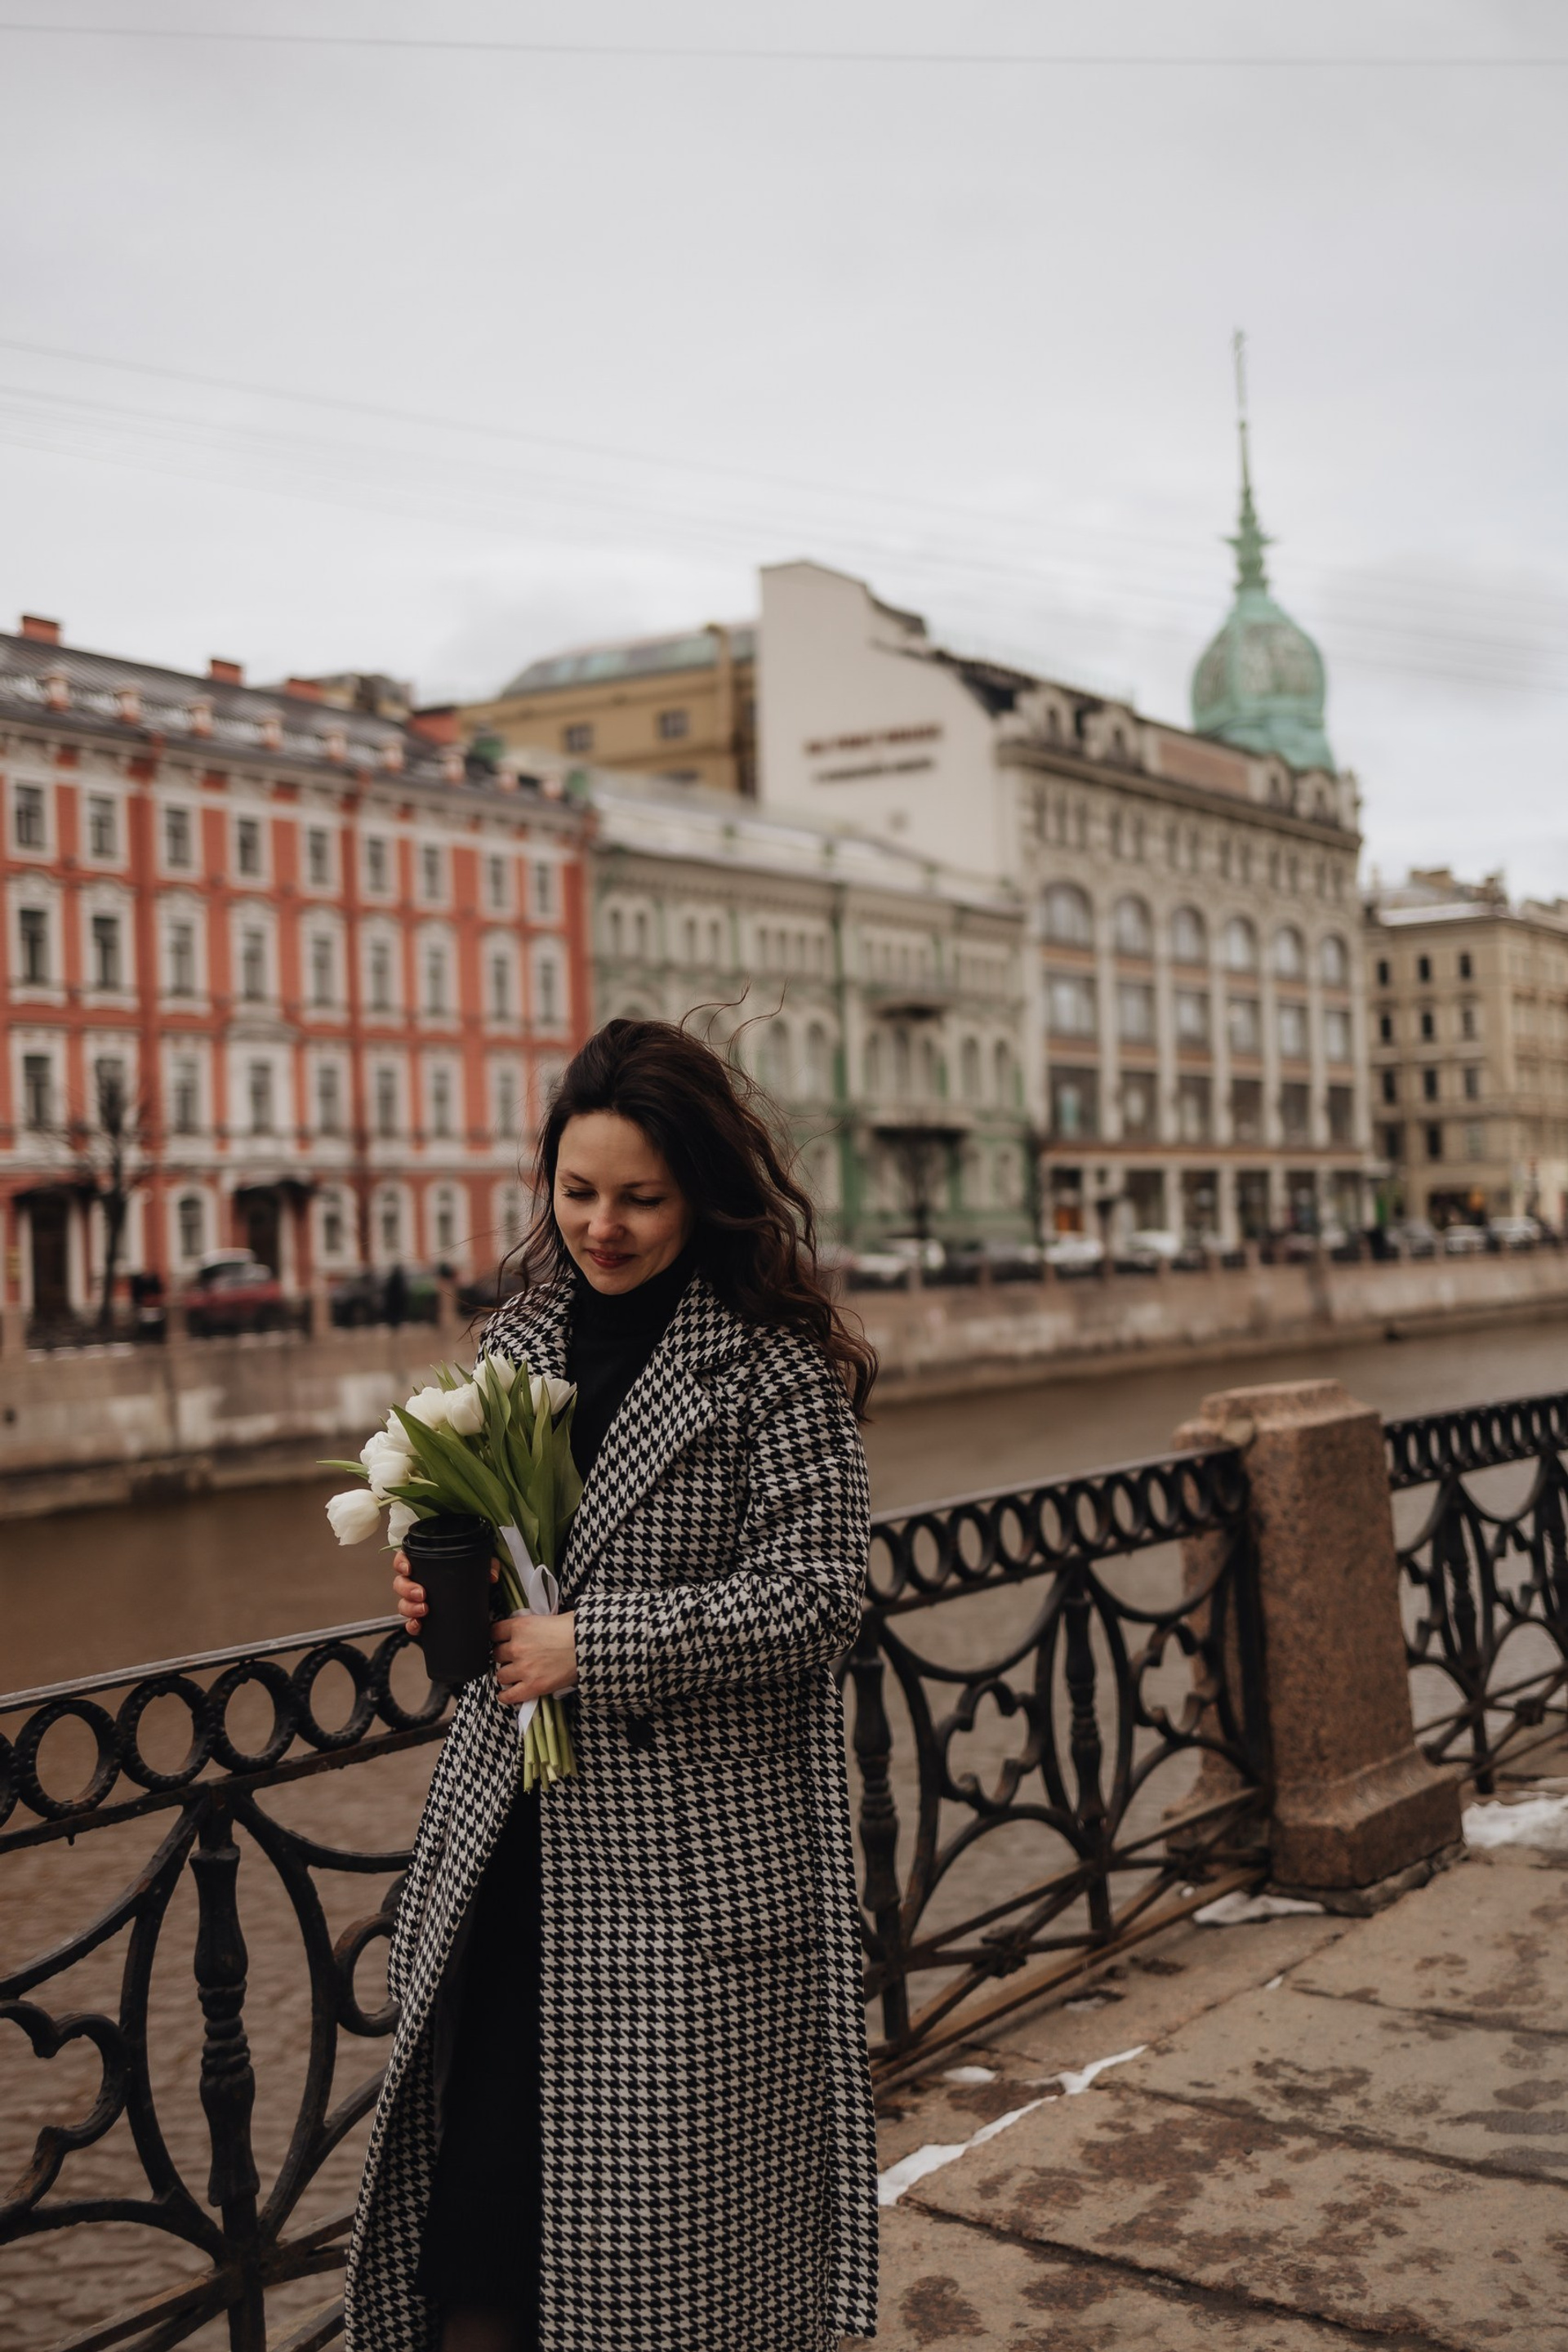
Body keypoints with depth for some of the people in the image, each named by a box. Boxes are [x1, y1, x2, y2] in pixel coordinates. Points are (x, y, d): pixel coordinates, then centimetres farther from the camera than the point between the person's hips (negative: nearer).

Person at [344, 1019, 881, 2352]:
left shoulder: (776, 1365, -9)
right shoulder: (518, 1340, 10)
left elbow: (814, 1592, -14)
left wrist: (591, 1647, -17)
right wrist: (438, 1588, -2)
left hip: (696, 1854, -5)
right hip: (512, 1829, 5)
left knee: (685, 2211, 5)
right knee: (477, 2179, 6)